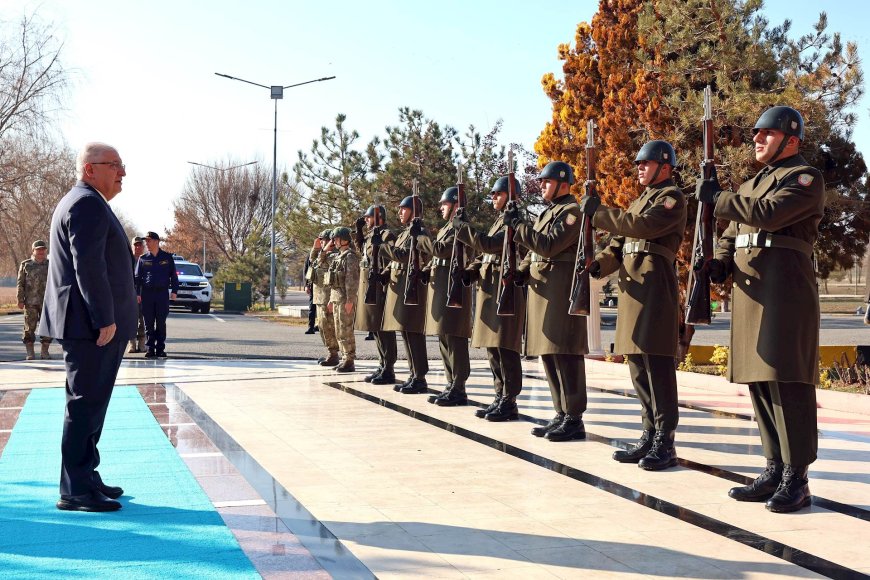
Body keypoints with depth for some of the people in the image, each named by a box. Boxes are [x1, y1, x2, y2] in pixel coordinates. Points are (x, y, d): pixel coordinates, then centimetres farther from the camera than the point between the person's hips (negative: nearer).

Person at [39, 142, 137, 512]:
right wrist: (105, 319, -22)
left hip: (94, 323, 11)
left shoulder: (85, 203, 22)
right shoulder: (88, 203, -13)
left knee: (90, 404, 15)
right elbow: (88, 265, -22)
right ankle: (75, 491, -2)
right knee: (85, 403, -7)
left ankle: (85, 478, 24)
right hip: (91, 325, -11)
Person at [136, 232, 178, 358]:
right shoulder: (143, 259, 9)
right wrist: (137, 293, 1)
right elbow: (137, 277, 10)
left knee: (161, 323, -1)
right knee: (149, 323, 1)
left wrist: (174, 291, -1)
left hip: (163, 292, -1)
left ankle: (160, 348, 4)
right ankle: (150, 348, 5)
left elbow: (173, 275, 8)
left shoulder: (167, 257, 7)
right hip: (147, 293, 1)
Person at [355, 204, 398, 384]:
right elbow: (362, 249, 34)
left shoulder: (385, 234, -12)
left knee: (383, 328, -6)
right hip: (368, 286, 10)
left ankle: (389, 371, -3)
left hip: (378, 287, -10)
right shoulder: (372, 235, 16)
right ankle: (382, 366, 20)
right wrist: (359, 229, 23)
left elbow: (390, 262, -18)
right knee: (375, 328, 13)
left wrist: (379, 276, -24)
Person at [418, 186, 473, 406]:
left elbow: (440, 250, -20)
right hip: (440, 287, 10)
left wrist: (419, 237, -8)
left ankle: (459, 390, -6)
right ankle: (451, 385, 18)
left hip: (453, 287, -10)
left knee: (453, 338, -9)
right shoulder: (446, 228, 22)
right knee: (444, 338, 12)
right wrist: (426, 271, 5)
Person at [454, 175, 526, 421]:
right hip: (489, 290, 10)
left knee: (504, 347, -8)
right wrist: (470, 272, 5)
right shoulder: (499, 221, 21)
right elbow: (484, 253, 22)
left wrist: (462, 226, -12)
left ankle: (509, 403, -3)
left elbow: (487, 244, -21)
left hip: (505, 290, -10)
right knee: (492, 347, 11)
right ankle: (500, 398, 18)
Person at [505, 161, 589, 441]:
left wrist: (517, 224, -16)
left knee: (565, 354, -8)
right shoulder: (549, 212, 22)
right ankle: (562, 415, 18)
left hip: (561, 290, -10)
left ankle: (574, 420, -3)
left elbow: (548, 246, -19)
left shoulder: (572, 211, -8)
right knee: (548, 354, 11)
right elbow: (535, 249, 24)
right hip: (541, 289, 10)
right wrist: (521, 271, 7)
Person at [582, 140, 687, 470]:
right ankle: (649, 435, 15)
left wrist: (597, 212, -12)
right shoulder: (641, 199, 26)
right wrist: (599, 264, 3)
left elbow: (642, 226, -18)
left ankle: (665, 443, -7)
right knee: (638, 364, 8)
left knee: (657, 363, -10)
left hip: (655, 282, -9)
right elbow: (621, 242, 21)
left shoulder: (672, 196, -1)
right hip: (632, 285, 9)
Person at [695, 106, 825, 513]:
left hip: (785, 288, -8)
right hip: (748, 290, 8)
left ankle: (796, 480, -4)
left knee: (787, 380, -9)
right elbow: (732, 233, 23)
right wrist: (719, 264, 2)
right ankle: (775, 470, 16)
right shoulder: (751, 184, 25)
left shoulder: (805, 177, -1)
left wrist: (716, 198, -10)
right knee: (758, 380, 8)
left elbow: (769, 213, -18)